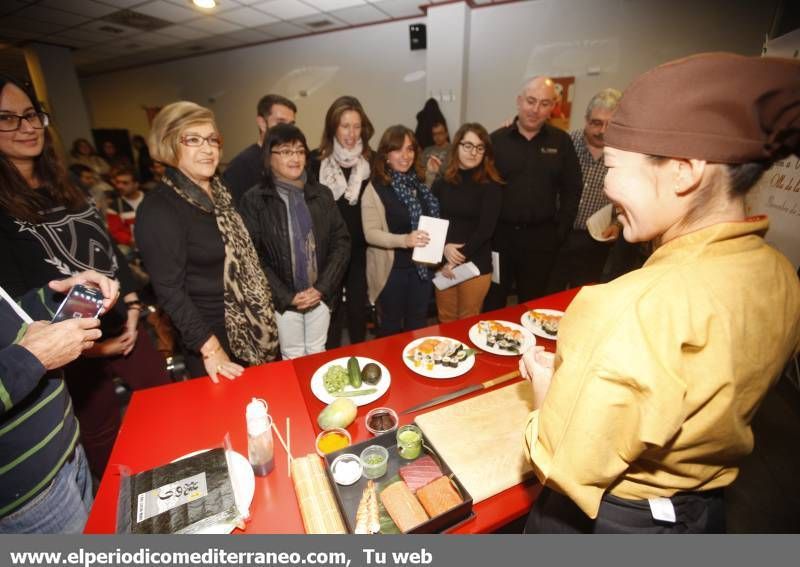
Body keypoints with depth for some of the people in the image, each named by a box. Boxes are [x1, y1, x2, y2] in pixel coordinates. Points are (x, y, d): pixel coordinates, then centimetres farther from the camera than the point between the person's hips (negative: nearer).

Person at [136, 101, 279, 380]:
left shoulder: (219, 191, 5)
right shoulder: (158, 210, -18)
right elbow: (170, 291, -20)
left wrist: (262, 310, 12)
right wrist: (210, 349, -21)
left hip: (254, 329, 7)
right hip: (214, 336, -7)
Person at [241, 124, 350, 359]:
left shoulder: (322, 194, 3)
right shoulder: (254, 200, -8)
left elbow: (341, 241, 0)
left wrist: (322, 287, -9)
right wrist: (286, 296, -13)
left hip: (321, 294, 3)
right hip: (283, 299, -2)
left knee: (318, 355, 17)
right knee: (293, 358, 12)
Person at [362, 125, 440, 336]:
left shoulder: (419, 183, 7)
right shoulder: (375, 188, -10)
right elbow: (371, 233, -16)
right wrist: (405, 240, -30)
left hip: (421, 266, 5)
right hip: (391, 269, -5)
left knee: (417, 326, 18)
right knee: (391, 328, 12)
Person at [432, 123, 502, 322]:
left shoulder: (490, 185, -4)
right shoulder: (442, 182, 4)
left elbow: (486, 229, -10)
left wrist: (459, 259, -13)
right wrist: (445, 247, -16)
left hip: (476, 264, -2)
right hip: (444, 263, 3)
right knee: (445, 320, 13)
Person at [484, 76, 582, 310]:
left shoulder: (561, 141, 5)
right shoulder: (496, 140, 0)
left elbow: (572, 190, 7)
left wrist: (561, 229, 1)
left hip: (541, 236, 1)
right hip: (500, 233, -1)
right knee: (492, 304, 9)